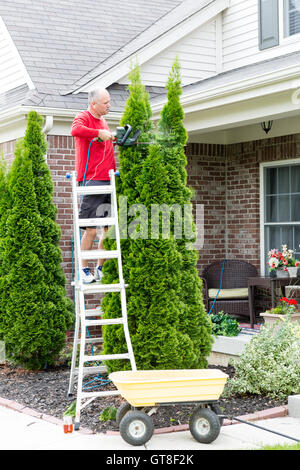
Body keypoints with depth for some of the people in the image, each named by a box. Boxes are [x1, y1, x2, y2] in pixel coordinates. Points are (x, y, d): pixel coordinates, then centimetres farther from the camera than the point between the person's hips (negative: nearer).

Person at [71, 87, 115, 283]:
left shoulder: (103, 121, 22)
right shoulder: (84, 117, -4)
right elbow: (76, 130, -27)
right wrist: (99, 133, -23)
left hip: (108, 180, 8)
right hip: (92, 181, -8)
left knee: (109, 229, 7)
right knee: (91, 230, -7)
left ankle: (100, 269, 15)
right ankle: (84, 270, 3)